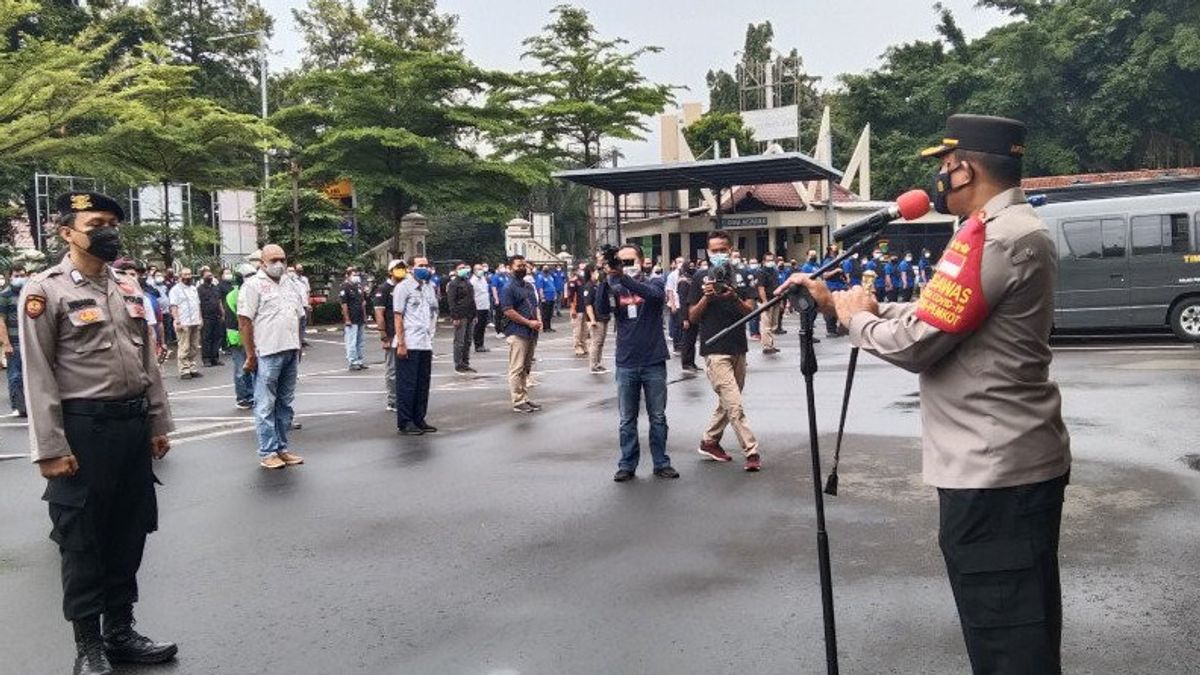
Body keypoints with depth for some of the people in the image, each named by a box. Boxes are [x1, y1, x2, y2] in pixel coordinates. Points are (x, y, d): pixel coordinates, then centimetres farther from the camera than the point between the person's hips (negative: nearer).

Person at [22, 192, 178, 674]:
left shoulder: (128, 288, 11)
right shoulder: (44, 290, -8)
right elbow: (39, 376, -12)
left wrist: (158, 424, 11)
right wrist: (50, 449, -15)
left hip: (133, 425, 6)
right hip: (82, 429, -6)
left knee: (128, 534, 14)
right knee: (82, 541, 6)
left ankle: (120, 631, 28)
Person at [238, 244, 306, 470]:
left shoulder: (287, 285, 17)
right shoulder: (253, 285, -6)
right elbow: (244, 321, -12)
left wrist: (298, 347, 15)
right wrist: (251, 355, -15)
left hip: (291, 352, 7)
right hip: (267, 354, -7)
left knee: (285, 404, 12)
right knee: (266, 406, -1)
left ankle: (282, 448, 20)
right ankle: (267, 453, 5)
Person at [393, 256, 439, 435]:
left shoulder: (429, 287, 16)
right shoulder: (403, 287, -3)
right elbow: (398, 316, -8)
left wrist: (431, 336, 13)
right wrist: (401, 343, -14)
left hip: (426, 344, 7)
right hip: (409, 345, -6)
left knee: (423, 385, 9)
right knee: (407, 385, -1)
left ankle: (419, 420, 18)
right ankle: (405, 422, 5)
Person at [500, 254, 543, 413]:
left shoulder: (530, 286, 17)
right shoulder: (509, 288, -8)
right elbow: (508, 311, -15)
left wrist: (539, 321, 4)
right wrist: (529, 323, -16)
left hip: (531, 333, 8)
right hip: (517, 333, -8)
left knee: (526, 368, 13)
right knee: (517, 369, -5)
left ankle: (525, 398, 21)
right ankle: (518, 402, -1)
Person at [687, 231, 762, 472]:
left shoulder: (740, 277, 7)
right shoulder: (701, 278, -1)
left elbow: (751, 311, 0)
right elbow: (692, 317, 0)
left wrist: (734, 298, -18)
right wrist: (706, 297, -16)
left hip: (738, 348, 5)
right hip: (714, 350, -5)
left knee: (728, 402, 14)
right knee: (735, 405, -10)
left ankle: (709, 442, 30)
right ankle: (751, 452, -6)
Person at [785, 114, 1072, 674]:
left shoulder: (991, 237, -20)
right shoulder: (1017, 228, 14)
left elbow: (916, 342, -20)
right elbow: (933, 315, 18)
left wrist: (857, 318, -1)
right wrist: (839, 301, 13)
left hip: (993, 470, -11)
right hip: (1018, 461, 11)